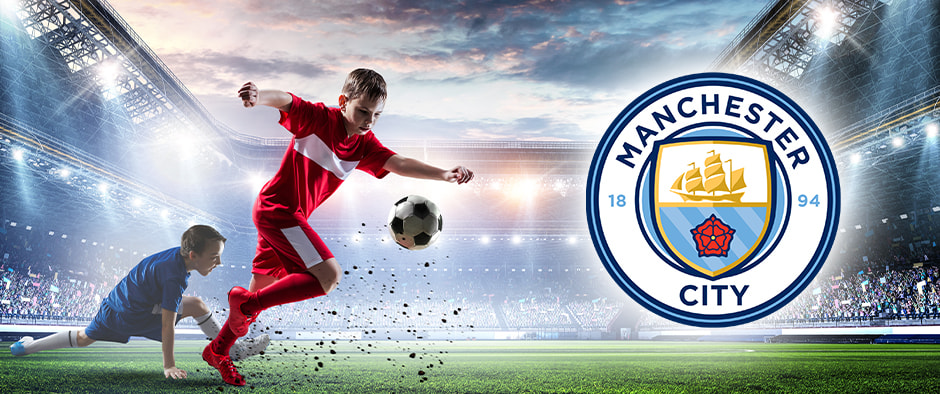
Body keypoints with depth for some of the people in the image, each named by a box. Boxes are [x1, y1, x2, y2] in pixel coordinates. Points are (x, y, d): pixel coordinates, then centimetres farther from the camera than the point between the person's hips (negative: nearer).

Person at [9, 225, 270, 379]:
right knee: (196, 306, -9)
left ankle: (27, 346, 35)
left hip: (114, 304, 8)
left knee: (84, 338, 28)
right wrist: (169, 366, -24)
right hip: (132, 315, -8)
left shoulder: (177, 253, -7)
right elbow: (167, 324, -29)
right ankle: (230, 350, -1)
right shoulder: (175, 277, -32)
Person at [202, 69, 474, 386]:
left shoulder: (364, 145, 2)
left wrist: (445, 175, -27)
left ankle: (217, 351, 37)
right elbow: (285, 100, -31)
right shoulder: (317, 117, -14)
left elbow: (398, 163, -11)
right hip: (276, 208, -8)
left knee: (262, 292, 18)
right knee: (328, 276, -19)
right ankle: (245, 302, -7)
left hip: (291, 216, 8)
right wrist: (259, 96, -56)